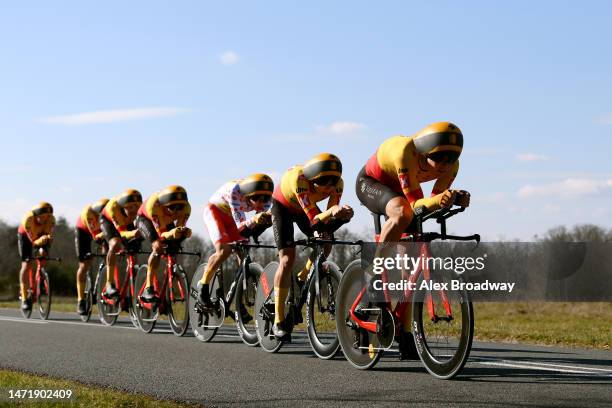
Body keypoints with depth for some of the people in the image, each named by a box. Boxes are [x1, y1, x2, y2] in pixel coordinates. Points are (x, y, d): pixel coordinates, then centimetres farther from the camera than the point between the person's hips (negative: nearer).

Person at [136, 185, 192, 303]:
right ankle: (148, 289, -26)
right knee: (158, 247, -28)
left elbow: (180, 228, -24)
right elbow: (161, 234, -38)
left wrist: (185, 232, -47)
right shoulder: (155, 205, -42)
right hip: (145, 218, -5)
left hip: (167, 222, 5)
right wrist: (171, 233, -60)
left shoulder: (185, 208, -33)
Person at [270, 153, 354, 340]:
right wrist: (331, 212, -61)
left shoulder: (337, 183, -30)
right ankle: (278, 322, -14)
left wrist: (342, 215, -46)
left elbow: (327, 221, -26)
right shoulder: (299, 178, -42)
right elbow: (314, 221, -42)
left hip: (305, 209, 5)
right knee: (287, 259, -17)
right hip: (282, 206, -5)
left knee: (325, 242, -14)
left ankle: (303, 279, 15)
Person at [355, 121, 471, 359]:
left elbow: (434, 202, -16)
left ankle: (405, 334, 2)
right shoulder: (406, 152, -40)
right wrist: (437, 201, -56)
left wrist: (455, 199, -36)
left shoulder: (451, 166, -24)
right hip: (370, 183, -5)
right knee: (402, 214, -39)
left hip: (397, 190, 6)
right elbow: (415, 203, -37)